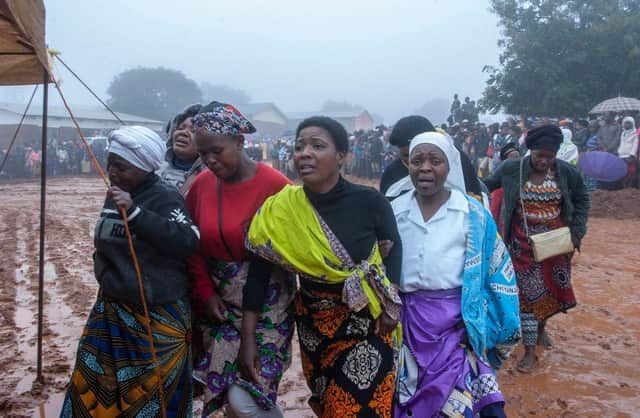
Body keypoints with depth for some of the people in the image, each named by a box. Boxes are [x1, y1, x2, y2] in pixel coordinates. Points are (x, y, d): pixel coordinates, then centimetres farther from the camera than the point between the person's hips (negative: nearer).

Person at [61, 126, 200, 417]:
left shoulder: (165, 198, -18)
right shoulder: (114, 193, 6)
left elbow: (188, 242, -35)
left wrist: (134, 212, -36)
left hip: (157, 314, -8)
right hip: (111, 308, 8)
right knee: (93, 388, 17)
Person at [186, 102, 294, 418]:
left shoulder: (274, 185, -14)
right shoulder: (201, 184, 2)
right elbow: (193, 246, 9)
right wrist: (205, 293, 3)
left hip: (265, 304, -5)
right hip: (218, 301, 5)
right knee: (224, 390, 11)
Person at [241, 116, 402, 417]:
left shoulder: (369, 202, -18)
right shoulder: (280, 210, -14)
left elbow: (393, 246, 1)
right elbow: (258, 272, -7)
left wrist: (391, 303, -6)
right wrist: (248, 337, -8)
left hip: (367, 323, -2)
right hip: (313, 325, 2)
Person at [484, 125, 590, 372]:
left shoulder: (566, 172, -7)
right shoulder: (511, 170, -11)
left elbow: (582, 200, 6)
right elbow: (488, 185, 6)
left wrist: (577, 231, -2)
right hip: (523, 242, -2)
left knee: (553, 286, 15)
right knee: (528, 292, 0)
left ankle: (541, 327, 45)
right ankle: (530, 352, 10)